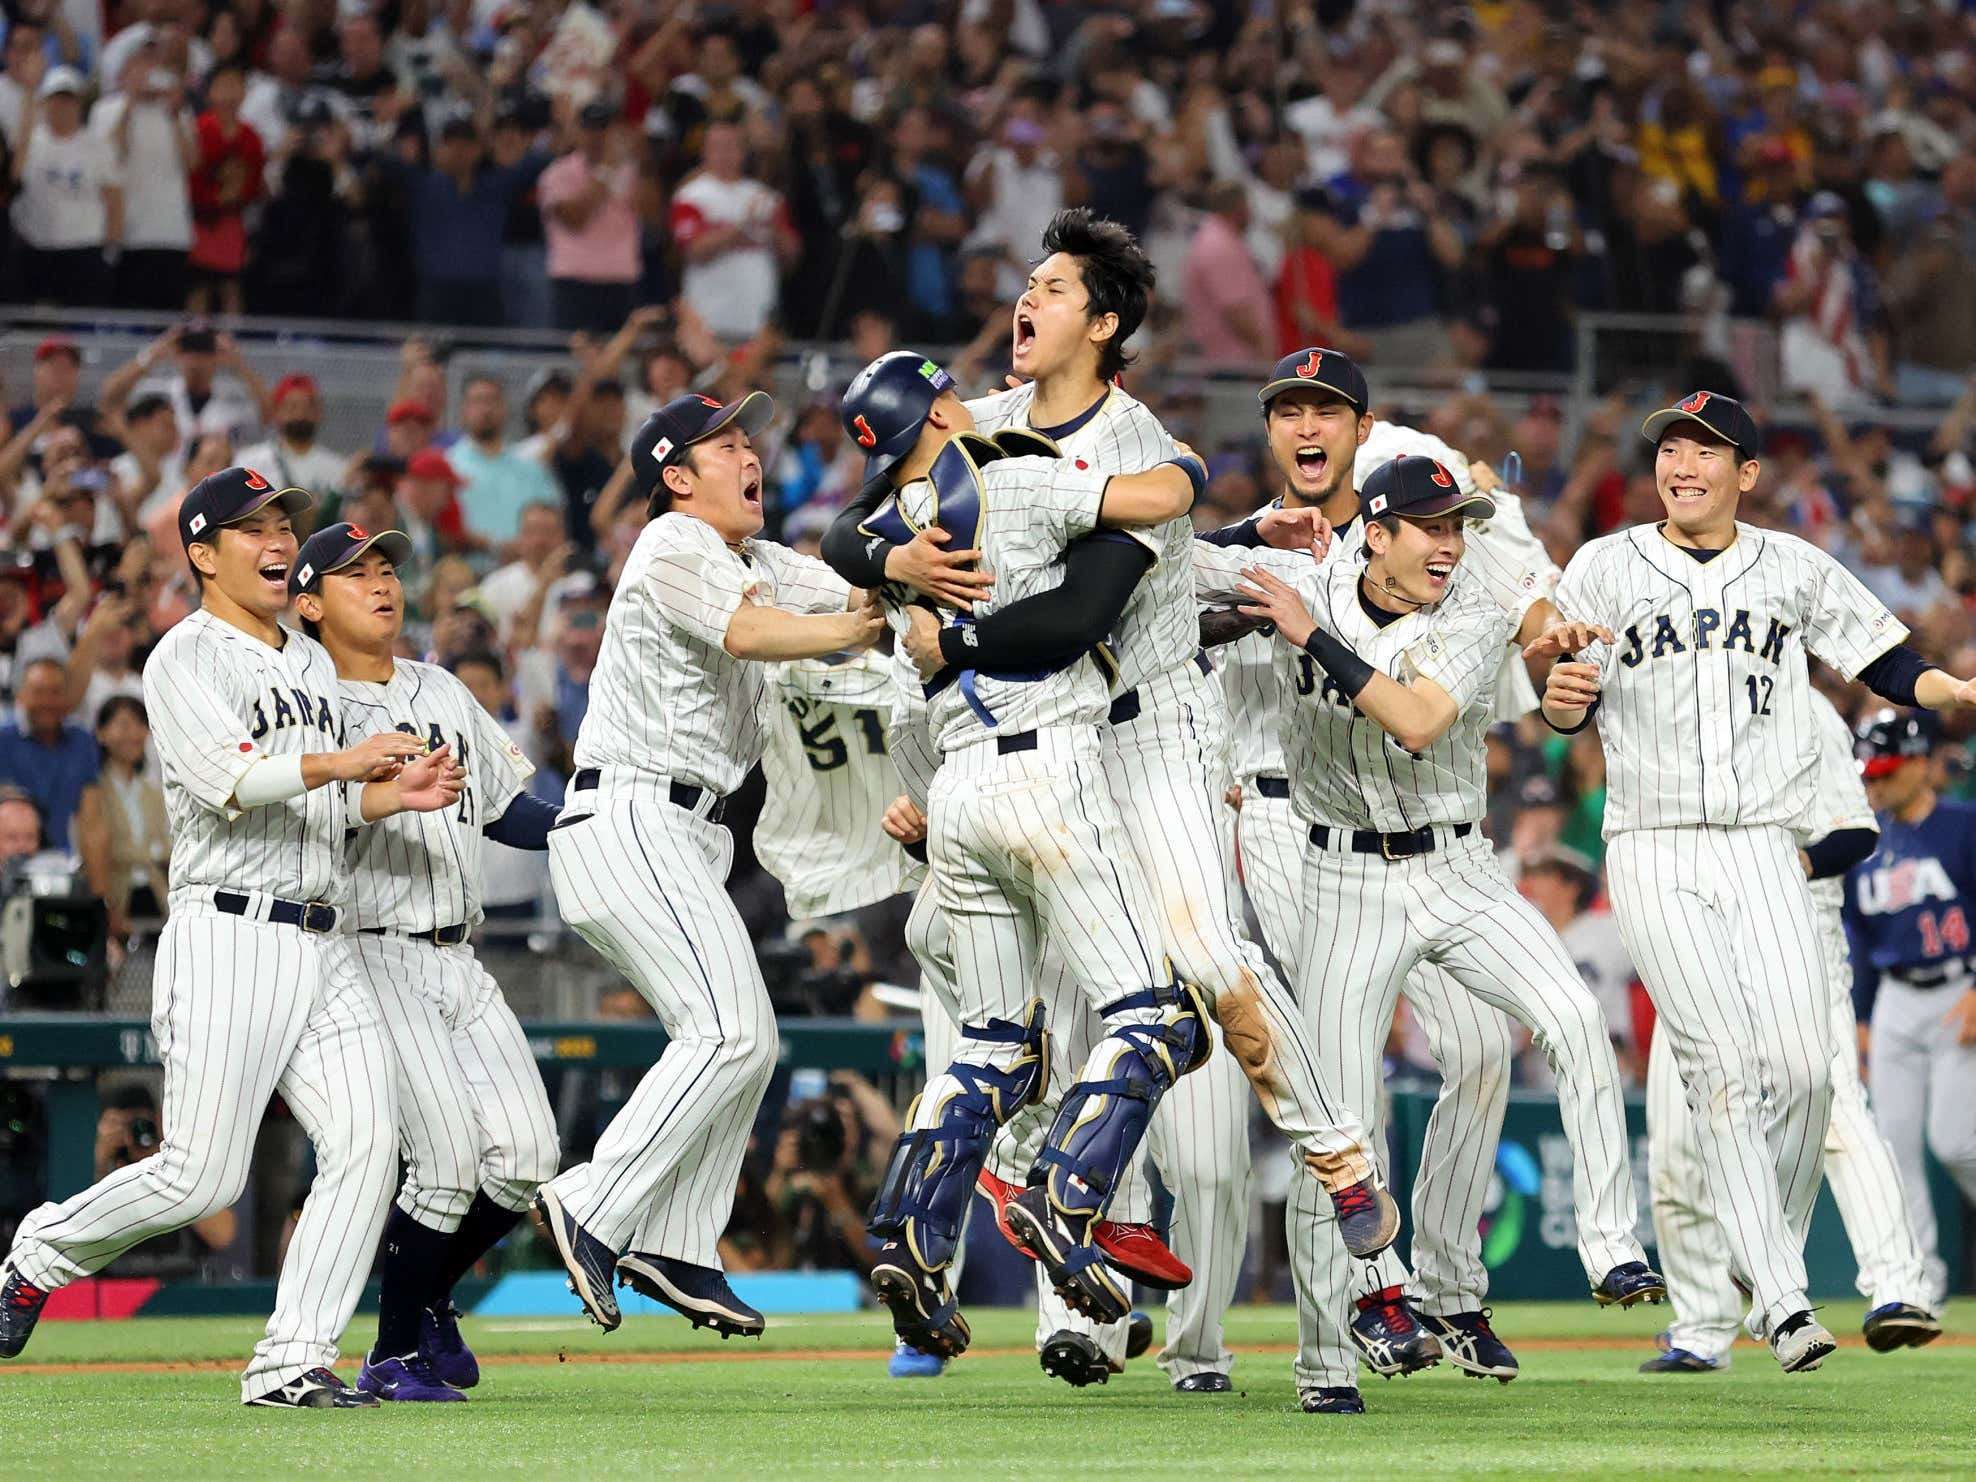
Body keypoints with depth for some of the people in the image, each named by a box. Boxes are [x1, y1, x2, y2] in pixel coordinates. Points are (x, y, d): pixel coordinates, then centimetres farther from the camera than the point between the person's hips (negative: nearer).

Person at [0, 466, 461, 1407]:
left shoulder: (313, 663, 22)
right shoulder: (186, 659, -3)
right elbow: (224, 780, -19)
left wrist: (393, 795, 5)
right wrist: (342, 760, -25)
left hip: (322, 943, 7)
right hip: (227, 935, -7)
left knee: (367, 1141, -10)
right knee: (202, 1175, -9)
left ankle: (292, 1359, -8)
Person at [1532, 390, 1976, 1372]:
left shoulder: (1795, 570, 10)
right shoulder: (1606, 568, 6)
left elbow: (1885, 664, 9)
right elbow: (1566, 714, 4)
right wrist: (1562, 692, -19)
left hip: (1761, 848, 2)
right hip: (1653, 851, -2)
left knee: (1803, 1067, -9)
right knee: (1723, 1068, -10)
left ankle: (1772, 1251, 15)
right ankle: (1779, 1300, -10)